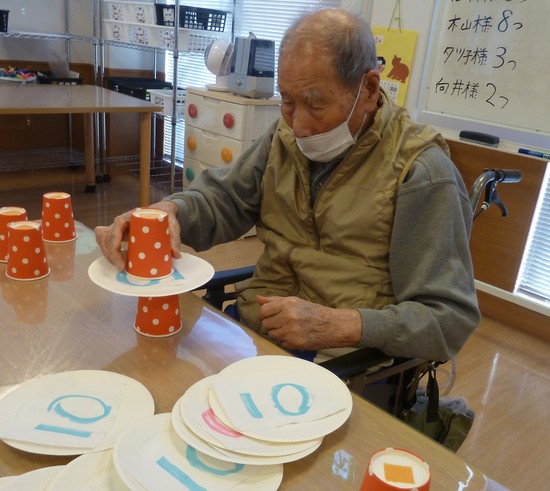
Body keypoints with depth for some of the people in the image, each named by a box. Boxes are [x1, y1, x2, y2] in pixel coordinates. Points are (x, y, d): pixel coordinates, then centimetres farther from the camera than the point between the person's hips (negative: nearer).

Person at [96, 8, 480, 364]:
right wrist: (169, 211, -11)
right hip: (249, 332, 5)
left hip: (342, 367, -5)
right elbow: (223, 199, 12)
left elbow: (451, 318, -14)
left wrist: (339, 326, -27)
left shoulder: (421, 173, -13)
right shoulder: (288, 136, 8)